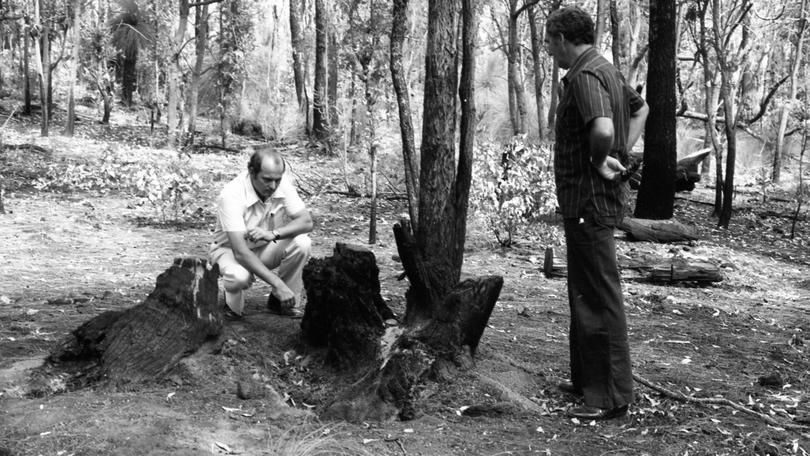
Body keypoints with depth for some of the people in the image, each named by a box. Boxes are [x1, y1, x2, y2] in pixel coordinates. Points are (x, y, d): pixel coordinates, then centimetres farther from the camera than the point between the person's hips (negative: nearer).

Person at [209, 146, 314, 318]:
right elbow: (241, 252, -38)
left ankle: (284, 302, -4)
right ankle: (233, 305, -1)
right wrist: (278, 284, -46)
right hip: (230, 250, -4)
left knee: (302, 243, -24)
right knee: (239, 276, -38)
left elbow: (307, 222, -20)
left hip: (264, 249, 5)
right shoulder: (231, 195, -31)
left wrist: (273, 234, -40)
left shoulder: (281, 183, -17)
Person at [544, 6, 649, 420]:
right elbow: (640, 109, 29)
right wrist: (623, 152, 16)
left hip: (589, 202, -11)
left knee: (599, 298, -4)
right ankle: (587, 379, 31)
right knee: (584, 294, 19)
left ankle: (611, 397, 4)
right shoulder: (605, 70, 14)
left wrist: (600, 160, -16)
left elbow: (602, 129, -36)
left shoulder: (585, 77, -18)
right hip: (590, 200, 11)